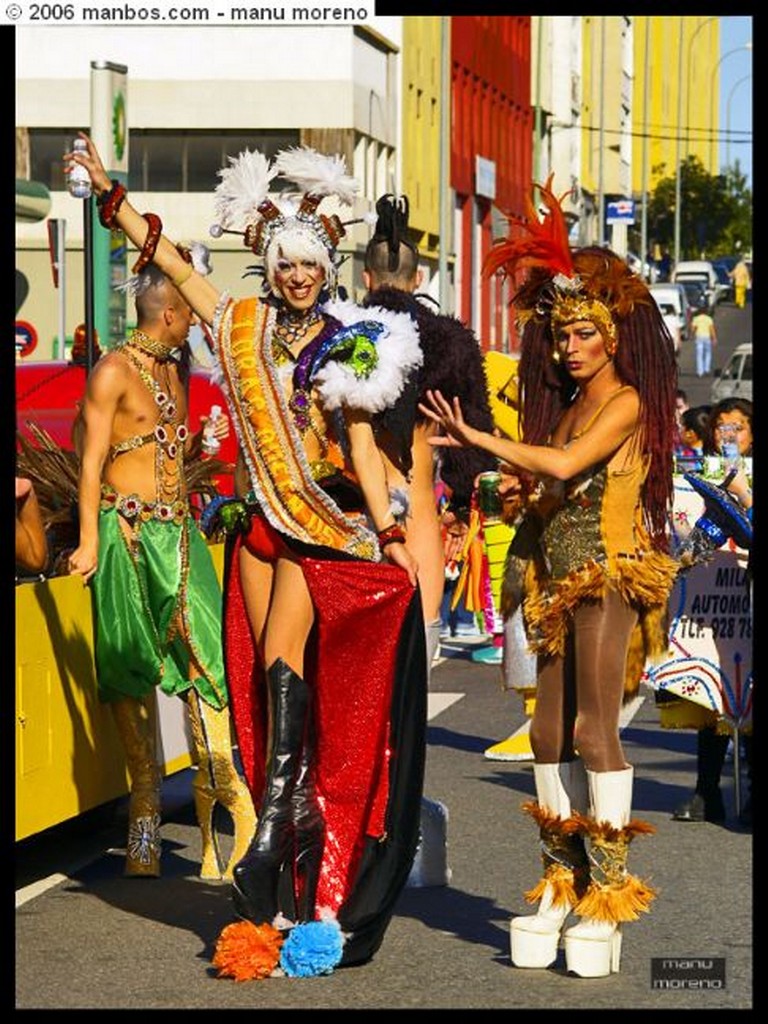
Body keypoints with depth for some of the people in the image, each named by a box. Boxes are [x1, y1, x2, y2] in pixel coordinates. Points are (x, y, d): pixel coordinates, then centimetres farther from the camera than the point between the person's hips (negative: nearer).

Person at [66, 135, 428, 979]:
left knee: (282, 654, -16)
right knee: (266, 667, 2)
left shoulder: (346, 346, -1)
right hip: (259, 514, 4)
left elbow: (362, 445, -3)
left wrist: (389, 535, -9)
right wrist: (110, 194, 4)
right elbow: (165, 254, 8)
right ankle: (301, 803, 8)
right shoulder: (241, 326, 7)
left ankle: (272, 826, -18)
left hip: (323, 515, -4)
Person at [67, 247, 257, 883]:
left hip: (178, 529, 6)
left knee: (205, 652, -8)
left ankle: (217, 779, -10)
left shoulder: (173, 371, 18)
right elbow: (92, 460, -8)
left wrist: (204, 440, 11)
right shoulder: (113, 371, -5)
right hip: (126, 530, -6)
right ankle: (146, 798, 2)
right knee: (132, 667, -3)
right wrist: (89, 541, -13)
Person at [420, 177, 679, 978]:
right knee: (550, 732, 5)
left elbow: (565, 465, -19)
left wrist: (476, 438, -16)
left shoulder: (626, 403, -7)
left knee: (594, 730, -12)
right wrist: (522, 492, -1)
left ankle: (607, 889, -10)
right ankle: (560, 882, 10)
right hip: (559, 575, 8)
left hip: (608, 574, -8)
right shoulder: (568, 406, 18)